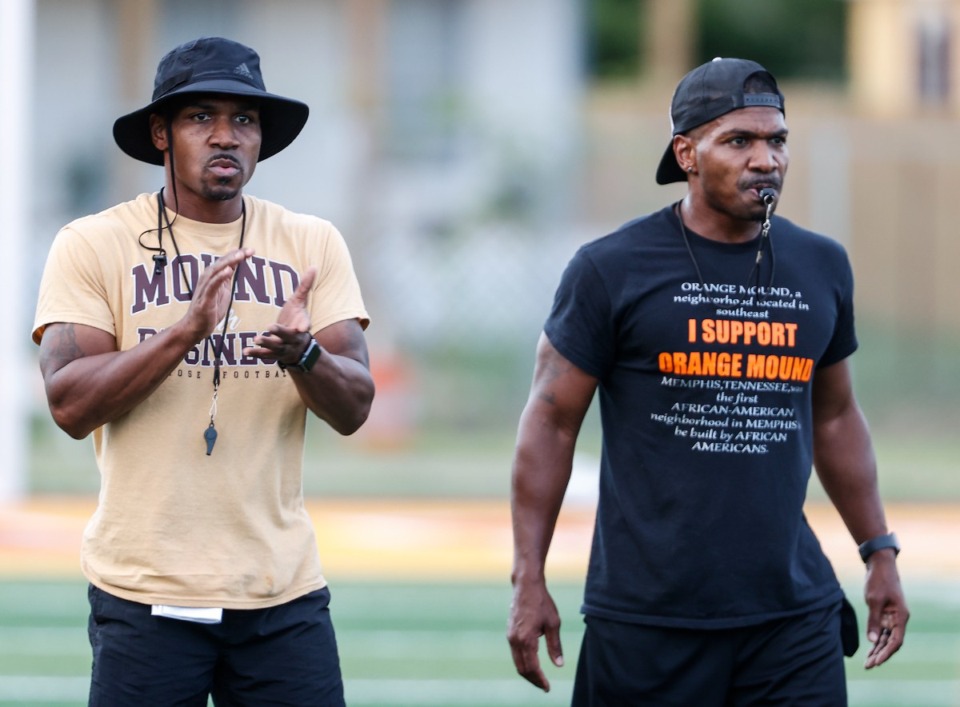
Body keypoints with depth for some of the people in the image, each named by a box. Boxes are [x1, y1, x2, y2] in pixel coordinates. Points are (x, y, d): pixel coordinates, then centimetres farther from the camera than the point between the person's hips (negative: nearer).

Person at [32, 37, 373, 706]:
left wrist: (302, 354, -21)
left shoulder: (313, 245, 8)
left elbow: (353, 410, 1)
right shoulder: (93, 245, 0)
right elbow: (71, 406, -10)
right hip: (145, 594, -2)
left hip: (283, 593, 2)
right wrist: (187, 330, -22)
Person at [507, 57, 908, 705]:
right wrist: (529, 582, -6)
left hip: (794, 610, 3)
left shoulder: (821, 267, 11)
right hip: (647, 618, -3)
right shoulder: (612, 269, -2)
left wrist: (880, 552, 18)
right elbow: (551, 424, -1)